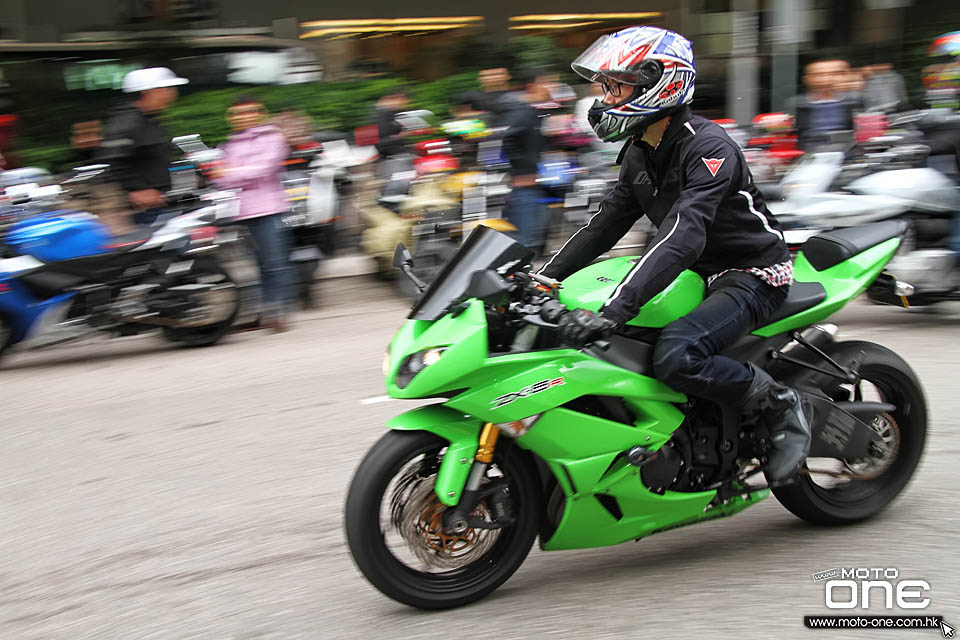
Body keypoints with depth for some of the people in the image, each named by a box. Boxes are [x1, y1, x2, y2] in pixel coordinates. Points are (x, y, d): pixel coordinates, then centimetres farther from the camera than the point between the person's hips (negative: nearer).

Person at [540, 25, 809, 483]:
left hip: (754, 276, -9)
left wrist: (615, 309, -45)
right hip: (702, 274, 10)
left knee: (676, 356, -33)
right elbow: (607, 223, 9)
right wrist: (544, 277, -3)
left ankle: (780, 405, -10)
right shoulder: (639, 153, 7)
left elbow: (683, 237, -36)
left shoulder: (708, 146, -23)